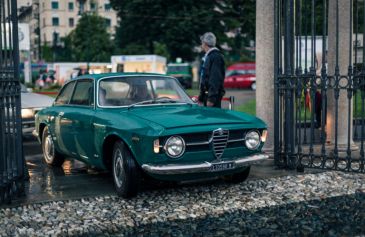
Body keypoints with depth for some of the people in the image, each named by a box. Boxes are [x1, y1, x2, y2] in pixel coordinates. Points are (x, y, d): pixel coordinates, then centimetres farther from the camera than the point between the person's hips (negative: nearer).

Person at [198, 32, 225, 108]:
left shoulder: (216, 57, -13)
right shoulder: (207, 57, 17)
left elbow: (216, 78, -21)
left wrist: (211, 98, -25)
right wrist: (201, 97, 24)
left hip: (213, 96, -10)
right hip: (207, 94, 10)